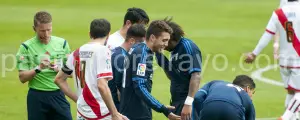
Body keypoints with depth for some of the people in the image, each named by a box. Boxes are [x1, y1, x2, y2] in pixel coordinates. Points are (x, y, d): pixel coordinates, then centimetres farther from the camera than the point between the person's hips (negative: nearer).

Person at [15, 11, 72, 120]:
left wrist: (59, 69, -11)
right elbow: (22, 78, -6)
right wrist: (38, 68, -21)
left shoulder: (62, 43, 5)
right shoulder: (26, 47, -4)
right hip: (37, 97, -2)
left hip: (58, 95, 2)